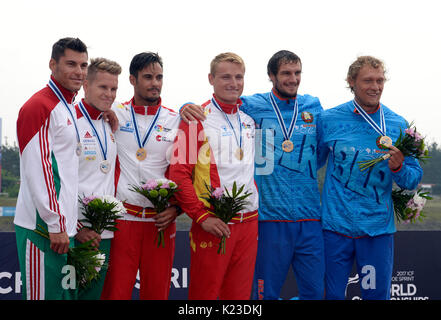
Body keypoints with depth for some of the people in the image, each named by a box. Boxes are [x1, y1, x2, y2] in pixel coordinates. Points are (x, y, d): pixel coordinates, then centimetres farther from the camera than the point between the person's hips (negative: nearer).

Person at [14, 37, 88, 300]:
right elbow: (37, 171, -18)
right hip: (44, 226, -9)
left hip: (63, 225, 9)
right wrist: (55, 224, -19)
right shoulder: (39, 106, -12)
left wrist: (70, 222, 18)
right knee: (46, 293, -5)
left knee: (67, 291, 13)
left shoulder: (69, 109, 18)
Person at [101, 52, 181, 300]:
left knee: (157, 293, 6)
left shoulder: (176, 121, 8)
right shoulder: (114, 115, 5)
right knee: (115, 292, -4)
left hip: (161, 221, 1)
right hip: (121, 219, -1)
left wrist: (177, 207, -3)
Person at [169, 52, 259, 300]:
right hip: (213, 224, -5)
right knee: (204, 294, 0)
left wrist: (254, 210, 13)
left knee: (239, 294, 10)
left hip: (249, 222, 5)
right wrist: (202, 217, -15)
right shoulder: (196, 119, -4)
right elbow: (179, 173, -9)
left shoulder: (250, 119, 13)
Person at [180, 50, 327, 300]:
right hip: (271, 216, -3)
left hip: (310, 217, 3)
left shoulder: (313, 107, 12)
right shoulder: (251, 106, 2)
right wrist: (188, 108, -16)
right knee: (267, 292, 4)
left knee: (315, 291, 5)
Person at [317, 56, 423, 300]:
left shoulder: (397, 125, 2)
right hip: (335, 224, -1)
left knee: (377, 294, 6)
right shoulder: (329, 120, -1)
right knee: (333, 294, 6)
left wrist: (398, 168, -17)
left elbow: (414, 179, 3)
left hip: (378, 227, 1)